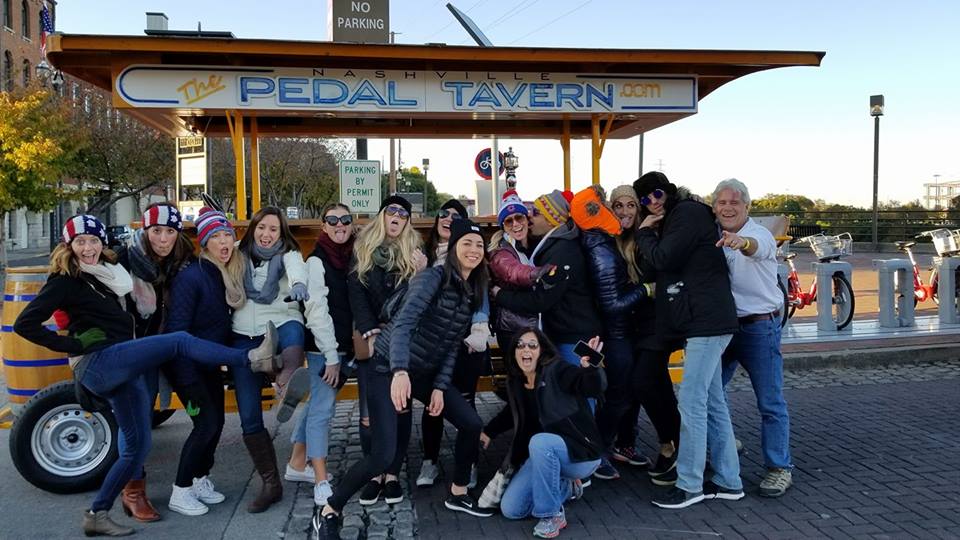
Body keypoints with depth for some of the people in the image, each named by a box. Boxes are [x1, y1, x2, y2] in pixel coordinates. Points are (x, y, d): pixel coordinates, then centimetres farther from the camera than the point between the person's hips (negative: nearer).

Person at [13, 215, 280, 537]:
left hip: (123, 370, 8)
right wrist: (71, 345, -9)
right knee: (180, 342, -23)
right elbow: (25, 324, -6)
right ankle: (253, 359, -24)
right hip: (97, 363, -8)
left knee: (138, 445, 8)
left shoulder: (108, 275, 21)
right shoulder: (65, 281, 0)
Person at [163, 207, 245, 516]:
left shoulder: (230, 276, 2)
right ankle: (180, 493, 7)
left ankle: (201, 480, 30)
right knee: (206, 424, -8)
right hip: (189, 366, -8)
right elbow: (177, 330, -23)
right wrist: (187, 380, -25)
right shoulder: (191, 277, -21)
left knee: (216, 422, 12)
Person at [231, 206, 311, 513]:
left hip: (280, 326, -3)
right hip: (244, 338, 3)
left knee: (292, 329, -42)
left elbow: (296, 269, -18)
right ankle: (270, 483, 13)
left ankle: (286, 385, -75)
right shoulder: (239, 256, 16)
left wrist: (298, 284, -39)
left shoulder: (289, 255, 7)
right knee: (249, 417, 0)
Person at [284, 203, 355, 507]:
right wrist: (331, 356, -17)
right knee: (323, 408, -6)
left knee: (318, 403, 15)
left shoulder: (354, 258, 9)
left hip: (345, 345, 7)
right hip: (323, 347, -7)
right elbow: (317, 310, -14)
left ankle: (297, 464, 29)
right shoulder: (317, 261, -10)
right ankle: (321, 483, -1)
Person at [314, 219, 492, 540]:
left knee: (472, 424, 4)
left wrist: (440, 387, -1)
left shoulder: (472, 293, 6)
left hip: (426, 372, 8)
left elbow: (453, 345, 8)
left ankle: (458, 494, 26)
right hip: (390, 370, -8)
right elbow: (403, 323, -31)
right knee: (383, 456, -15)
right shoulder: (433, 277, -18)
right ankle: (328, 513, 6)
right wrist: (400, 372, -44)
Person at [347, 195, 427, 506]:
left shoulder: (414, 252, 7)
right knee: (369, 410, -1)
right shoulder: (362, 250, 7)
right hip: (370, 340, 0)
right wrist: (370, 333, -12)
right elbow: (356, 294, -2)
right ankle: (374, 474, 12)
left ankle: (392, 474, 12)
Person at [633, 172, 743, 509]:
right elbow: (664, 267, 19)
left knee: (692, 402, -9)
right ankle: (727, 481, 18)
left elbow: (663, 259, -14)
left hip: (707, 320, -10)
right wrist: (648, 233, 11)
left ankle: (689, 484, -2)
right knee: (713, 402, 11)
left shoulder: (689, 212, -7)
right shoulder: (672, 223, 23)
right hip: (702, 321, 10)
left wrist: (644, 232, 0)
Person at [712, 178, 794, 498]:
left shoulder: (760, 234, -12)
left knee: (770, 402, -1)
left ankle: (780, 468, 10)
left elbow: (757, 247, -37)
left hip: (759, 326, -5)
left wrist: (740, 241, -59)